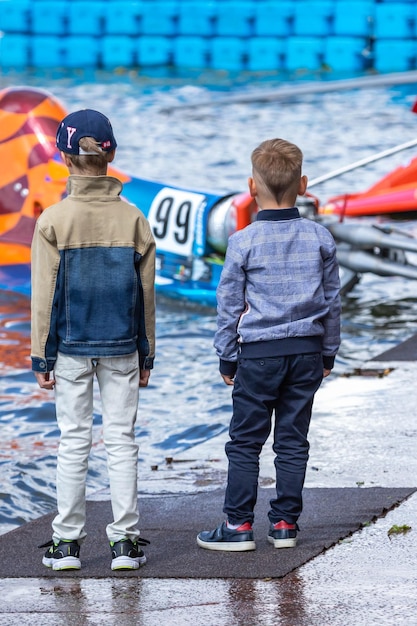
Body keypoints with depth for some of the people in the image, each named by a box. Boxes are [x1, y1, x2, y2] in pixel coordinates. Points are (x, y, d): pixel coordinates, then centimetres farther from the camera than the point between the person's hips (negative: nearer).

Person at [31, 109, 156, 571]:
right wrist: (146, 355, 12)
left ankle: (67, 542, 7)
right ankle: (125, 541, 6)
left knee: (73, 441, 4)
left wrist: (42, 357, 0)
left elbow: (45, 294, -6)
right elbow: (145, 293, 4)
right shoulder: (132, 218, -1)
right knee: (121, 440, 5)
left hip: (71, 346, -1)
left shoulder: (53, 220, -8)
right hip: (122, 348, 1)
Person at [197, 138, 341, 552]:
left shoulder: (243, 242, -8)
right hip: (307, 350, 3)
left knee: (245, 442, 3)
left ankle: (238, 525, 4)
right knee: (293, 441, 9)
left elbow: (229, 305, -2)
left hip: (258, 352, -3)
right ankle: (285, 523, 11)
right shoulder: (320, 239, 1)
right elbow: (332, 300, 9)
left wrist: (227, 359, 7)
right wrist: (328, 353, 19)